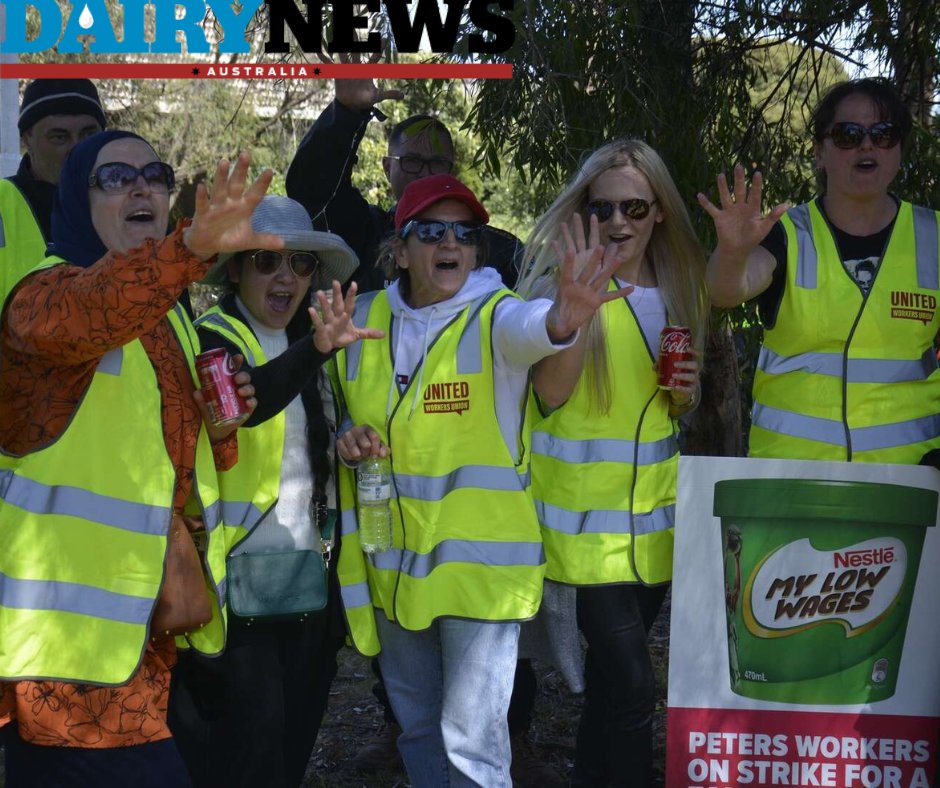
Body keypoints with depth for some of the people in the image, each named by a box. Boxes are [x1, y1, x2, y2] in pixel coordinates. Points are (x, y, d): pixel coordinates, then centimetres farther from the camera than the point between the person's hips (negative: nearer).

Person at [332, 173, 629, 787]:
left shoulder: (495, 315, -10)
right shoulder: (365, 320, 3)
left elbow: (524, 326, -36)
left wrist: (559, 319, -59)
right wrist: (349, 440, -7)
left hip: (479, 559, -5)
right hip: (393, 564, 5)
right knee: (418, 729, 19)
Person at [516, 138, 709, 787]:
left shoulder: (677, 287, 9)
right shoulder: (560, 280, -7)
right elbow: (551, 392, -19)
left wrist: (686, 391, -4)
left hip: (654, 505, 6)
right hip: (586, 508, -5)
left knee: (612, 676, 16)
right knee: (633, 685, -8)